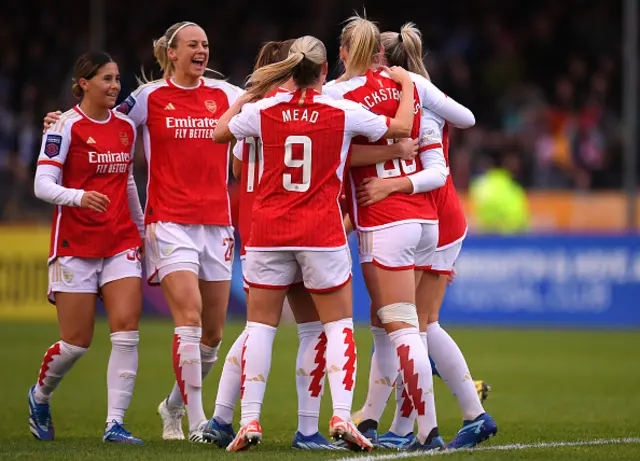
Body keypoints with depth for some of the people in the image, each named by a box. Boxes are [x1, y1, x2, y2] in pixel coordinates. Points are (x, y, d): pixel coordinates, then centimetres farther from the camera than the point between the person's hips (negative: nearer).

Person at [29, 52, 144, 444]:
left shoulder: (126, 126, 10)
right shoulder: (66, 126, -8)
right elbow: (43, 184, -15)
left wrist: (142, 227, 26)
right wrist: (79, 197, -32)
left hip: (121, 242, 5)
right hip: (75, 245, -5)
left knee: (127, 331, -11)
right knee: (77, 342, -1)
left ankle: (115, 424, -9)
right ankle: (40, 396, 29)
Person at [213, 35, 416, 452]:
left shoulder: (264, 110, -1)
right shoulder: (343, 112, -5)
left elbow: (219, 132, 16)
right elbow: (401, 128, 2)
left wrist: (247, 96, 28)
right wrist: (406, 82, 17)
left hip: (268, 230, 2)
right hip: (322, 230, -2)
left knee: (261, 325, 7)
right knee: (339, 324, 8)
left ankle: (250, 421, 0)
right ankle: (341, 416, -6)